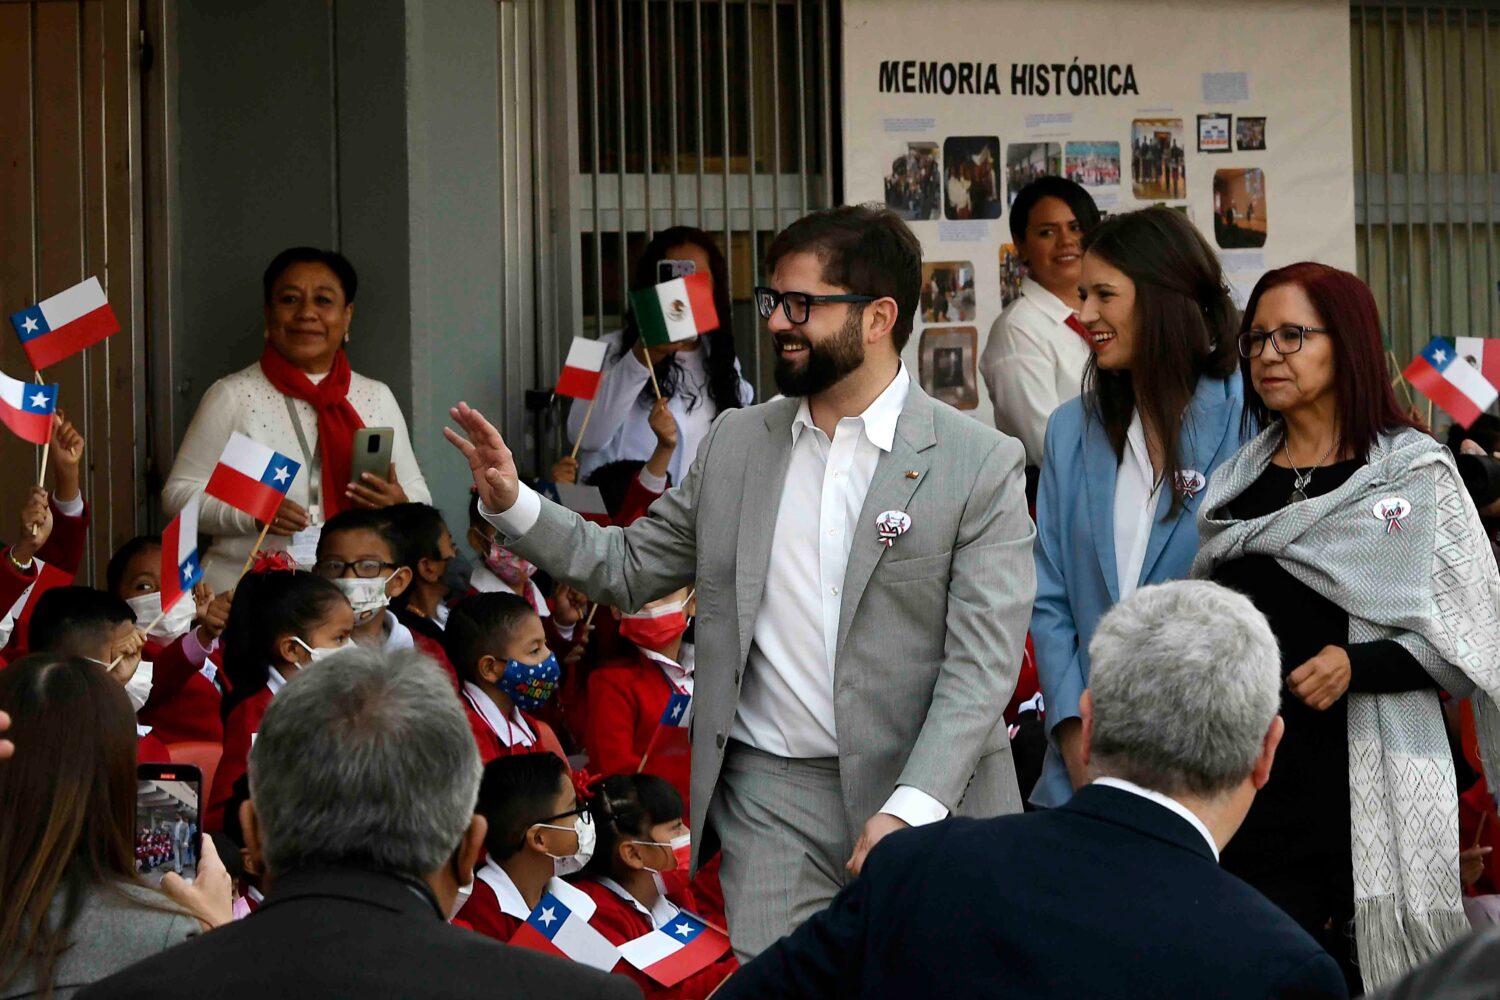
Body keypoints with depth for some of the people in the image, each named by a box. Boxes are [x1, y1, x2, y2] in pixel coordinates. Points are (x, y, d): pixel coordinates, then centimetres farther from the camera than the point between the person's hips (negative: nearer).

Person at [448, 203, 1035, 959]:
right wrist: (513, 505, -1)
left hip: (926, 798, -3)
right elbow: (628, 568, 15)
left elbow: (981, 663, -11)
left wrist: (910, 809, -22)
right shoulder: (736, 443, 9)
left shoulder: (980, 465, -6)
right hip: (770, 798, 3)